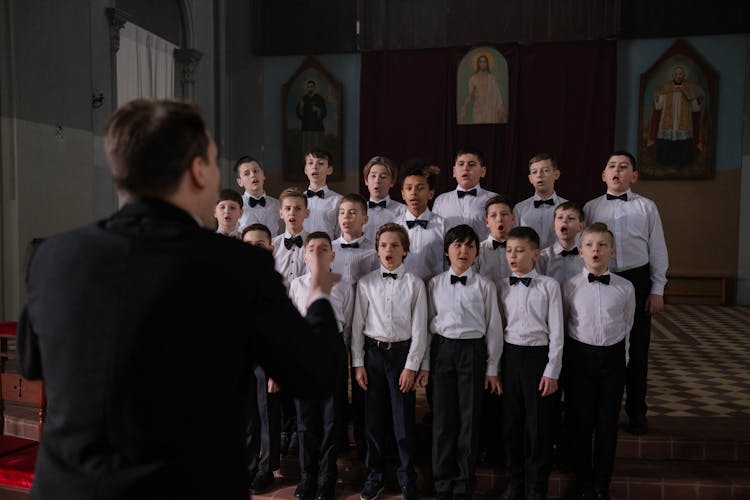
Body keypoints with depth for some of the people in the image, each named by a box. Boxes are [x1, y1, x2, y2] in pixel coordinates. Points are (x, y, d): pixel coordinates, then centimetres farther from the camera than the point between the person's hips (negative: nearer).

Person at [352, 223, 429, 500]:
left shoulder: (414, 283, -2)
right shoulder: (366, 283, 2)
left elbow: (419, 327, -3)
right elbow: (357, 324, 3)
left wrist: (412, 365, -7)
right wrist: (358, 363, 0)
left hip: (402, 352, -1)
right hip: (373, 352, 2)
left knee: (404, 420, 4)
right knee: (374, 418, 10)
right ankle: (374, 476, 28)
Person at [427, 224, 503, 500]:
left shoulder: (485, 285, -1)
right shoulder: (434, 284, 4)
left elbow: (494, 327, 1)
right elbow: (427, 323, 6)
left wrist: (492, 368, 1)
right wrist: (424, 362, 4)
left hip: (473, 351, -1)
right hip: (442, 350, 1)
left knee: (469, 417, 5)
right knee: (443, 417, 7)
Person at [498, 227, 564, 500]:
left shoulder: (549, 286, -5)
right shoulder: (502, 287, 4)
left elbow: (556, 331, -5)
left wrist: (552, 371, -8)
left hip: (539, 355, -3)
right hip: (510, 355, 3)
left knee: (539, 423, 4)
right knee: (512, 421, 12)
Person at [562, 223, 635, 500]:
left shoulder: (625, 288, -2)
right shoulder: (569, 286, -5)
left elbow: (627, 325, 11)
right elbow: (560, 325, 4)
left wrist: (621, 357, 13)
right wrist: (567, 359, 5)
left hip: (613, 357, 1)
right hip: (579, 356, -1)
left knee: (608, 423, 9)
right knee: (580, 422, 7)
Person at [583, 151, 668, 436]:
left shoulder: (646, 207, 1)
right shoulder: (591, 208, 5)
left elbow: (658, 251, 2)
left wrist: (657, 291, -1)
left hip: (636, 281, -1)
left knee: (637, 348, 7)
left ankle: (636, 412, 24)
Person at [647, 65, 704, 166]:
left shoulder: (690, 88, 5)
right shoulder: (665, 88, 4)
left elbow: (695, 108, 5)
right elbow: (658, 106, 2)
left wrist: (699, 100, -13)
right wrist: (657, 97, -14)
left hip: (684, 124, 0)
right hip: (667, 123, 0)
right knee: (666, 146, -4)